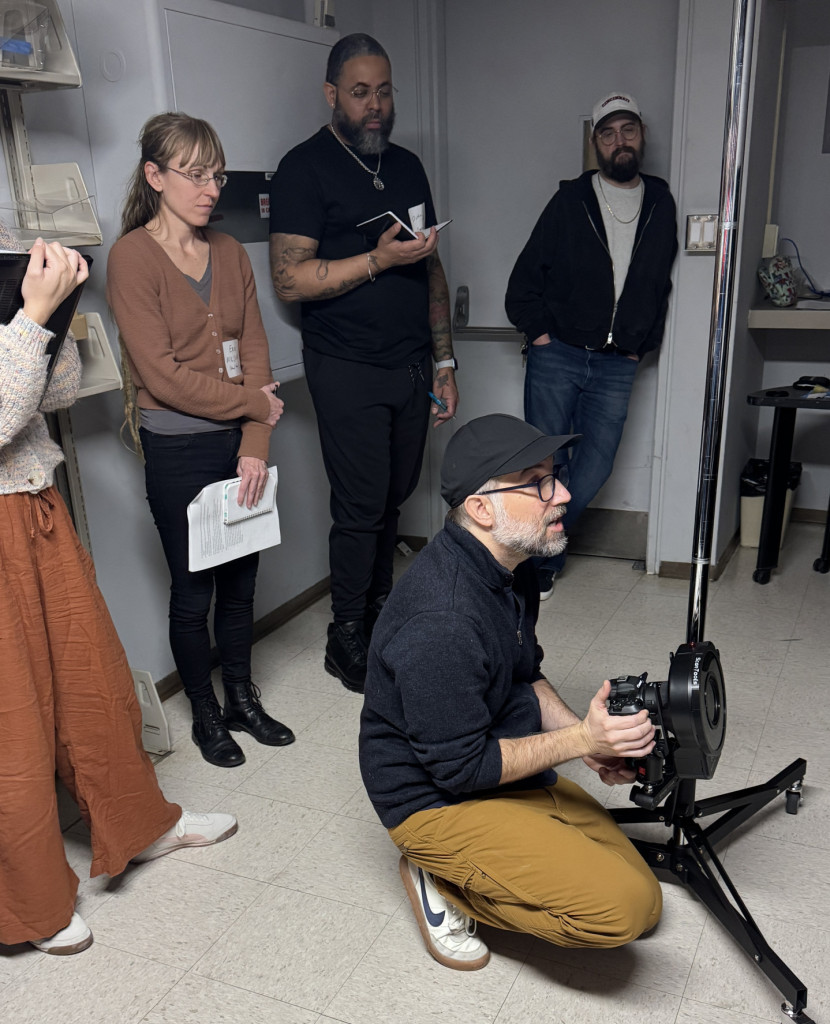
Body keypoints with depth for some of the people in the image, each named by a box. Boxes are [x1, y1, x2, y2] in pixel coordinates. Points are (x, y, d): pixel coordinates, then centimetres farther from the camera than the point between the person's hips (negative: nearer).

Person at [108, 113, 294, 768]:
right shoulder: (132, 257, -9)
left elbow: (254, 352, 3)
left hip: (240, 445, 5)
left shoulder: (229, 253, 8)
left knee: (241, 579, 15)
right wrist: (256, 404, -9)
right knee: (194, 590, 8)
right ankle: (205, 713, 28)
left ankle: (243, 699, 34)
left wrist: (255, 444, -7)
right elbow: (162, 374, -15)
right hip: (177, 450, -5)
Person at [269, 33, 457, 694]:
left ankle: (382, 608, 30)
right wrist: (379, 260, -20)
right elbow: (290, 279, -14)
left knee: (395, 498, 12)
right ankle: (347, 640, 13)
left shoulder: (407, 166, 15)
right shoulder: (305, 168, -5)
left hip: (411, 367, 6)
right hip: (347, 371, -6)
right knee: (361, 508, -3)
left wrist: (444, 362, 13)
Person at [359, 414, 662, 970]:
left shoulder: (512, 565, -1)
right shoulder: (440, 622, -32)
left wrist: (588, 736, -3)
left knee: (644, 901, 10)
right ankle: (440, 878, 0)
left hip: (509, 769, 9)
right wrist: (580, 740, -24)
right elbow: (459, 768, -24)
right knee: (622, 908, -19)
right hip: (437, 799, -9)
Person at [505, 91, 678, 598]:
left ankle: (541, 557, 20)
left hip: (617, 366, 3)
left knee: (594, 470, 0)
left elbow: (661, 284, 20)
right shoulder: (571, 200, 2)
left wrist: (642, 344, 11)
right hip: (557, 356, -2)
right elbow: (526, 276, 5)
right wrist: (539, 330, -4)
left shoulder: (661, 204, 10)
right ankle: (540, 557, 18)